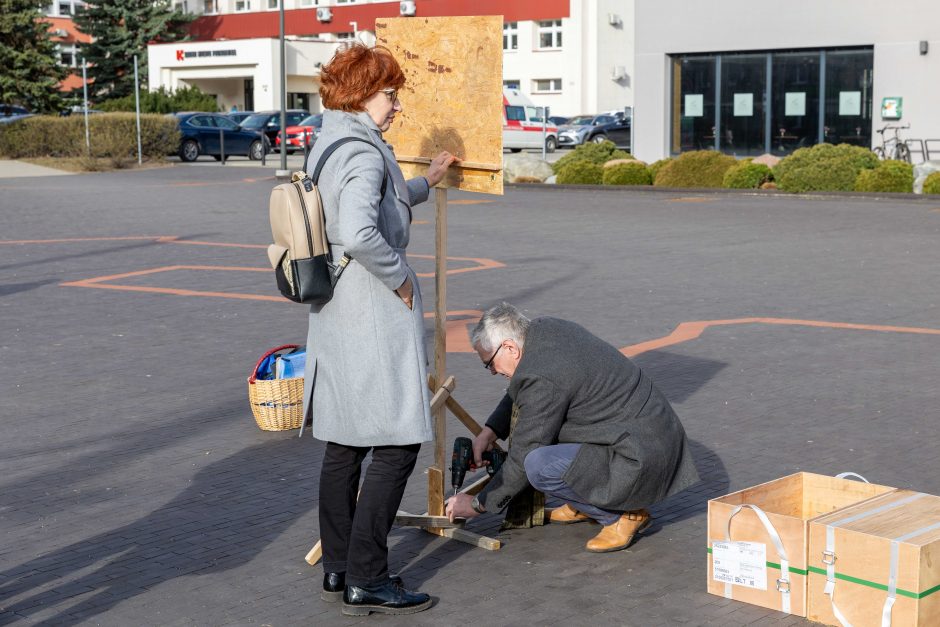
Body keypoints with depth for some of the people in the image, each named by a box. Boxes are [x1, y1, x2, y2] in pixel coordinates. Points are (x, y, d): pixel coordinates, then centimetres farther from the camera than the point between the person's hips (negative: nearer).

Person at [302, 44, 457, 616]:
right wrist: (399, 278, -17)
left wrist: (424, 185, 43)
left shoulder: (326, 145, 14)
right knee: (398, 443, -4)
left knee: (345, 442, 14)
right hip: (374, 312, -10)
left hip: (334, 312, 10)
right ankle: (366, 580, -2)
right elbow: (360, 234, -32)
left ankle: (338, 568, 22)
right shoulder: (364, 153, -16)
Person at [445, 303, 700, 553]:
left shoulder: (543, 379, -22)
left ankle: (626, 513, -6)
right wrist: (490, 431, 10)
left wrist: (478, 504, -2)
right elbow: (518, 394, 23)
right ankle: (586, 504, 20)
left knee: (539, 466, -25)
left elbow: (522, 459, -14)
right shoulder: (544, 329, 4)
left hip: (641, 461, -10)